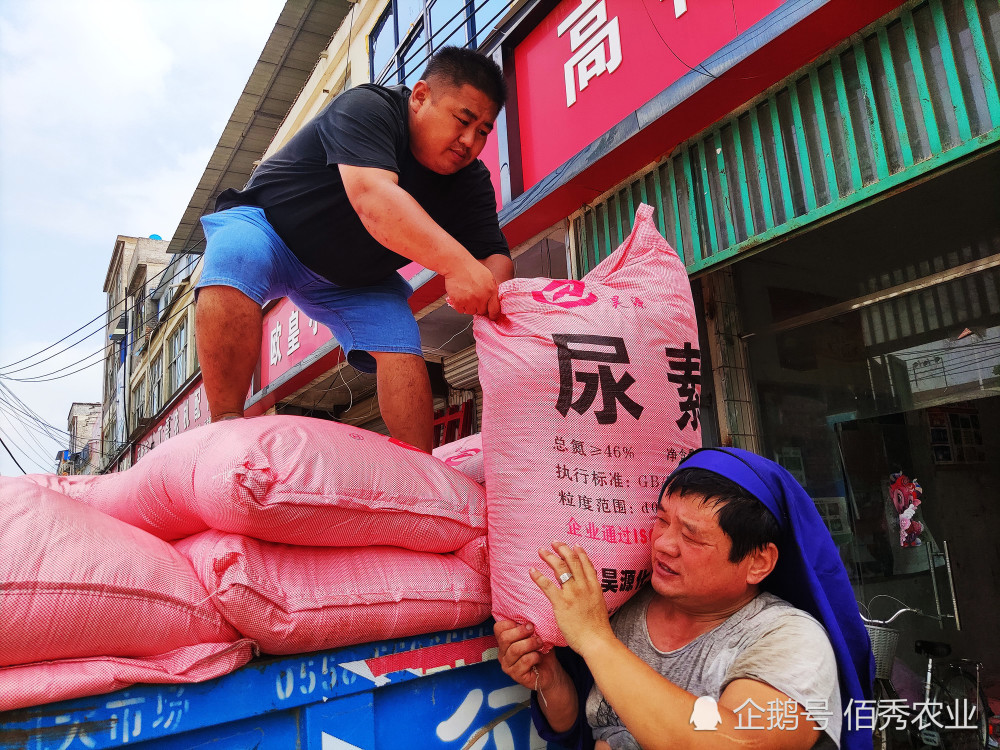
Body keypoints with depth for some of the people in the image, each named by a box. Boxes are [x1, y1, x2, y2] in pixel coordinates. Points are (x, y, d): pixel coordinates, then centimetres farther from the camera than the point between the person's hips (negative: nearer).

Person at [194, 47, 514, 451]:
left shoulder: (472, 180, -8)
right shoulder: (367, 108, -26)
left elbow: (494, 255, -13)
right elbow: (372, 196, -44)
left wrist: (491, 294, -39)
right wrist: (457, 264, -55)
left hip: (353, 278, 5)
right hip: (263, 224, -4)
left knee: (400, 347, -19)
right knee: (236, 258, -37)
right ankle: (227, 424, -34)